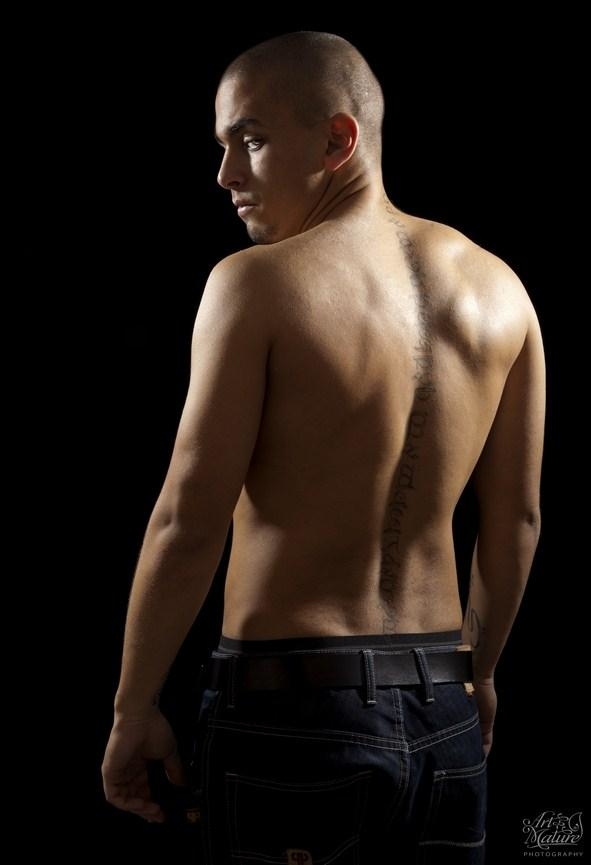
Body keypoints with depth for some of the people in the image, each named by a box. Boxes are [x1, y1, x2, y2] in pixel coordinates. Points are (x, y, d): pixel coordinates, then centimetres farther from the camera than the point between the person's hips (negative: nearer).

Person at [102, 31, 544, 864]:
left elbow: (190, 522, -13)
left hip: (294, 702, -5)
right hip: (443, 709, 5)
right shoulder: (498, 289, 5)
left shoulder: (259, 282, -11)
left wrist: (133, 710, -3)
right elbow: (517, 521, 10)